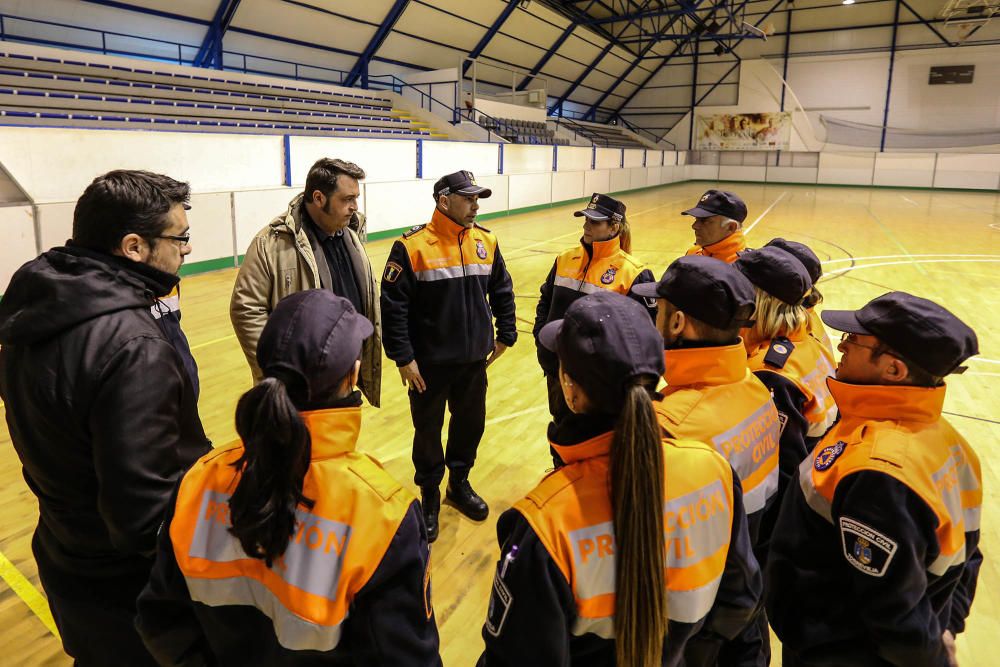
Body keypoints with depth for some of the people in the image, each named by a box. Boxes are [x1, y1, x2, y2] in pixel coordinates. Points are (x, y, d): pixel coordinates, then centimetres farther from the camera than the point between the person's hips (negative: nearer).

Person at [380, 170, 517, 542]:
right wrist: (403, 358, -13)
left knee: (471, 424, 17)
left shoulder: (486, 242, 1)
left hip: (475, 361, 5)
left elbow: (502, 291, 12)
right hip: (429, 365, -4)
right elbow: (392, 306, -13)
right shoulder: (412, 247, -15)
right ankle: (429, 496, 33)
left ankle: (459, 484, 41)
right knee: (428, 431, 11)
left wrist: (505, 336, 11)